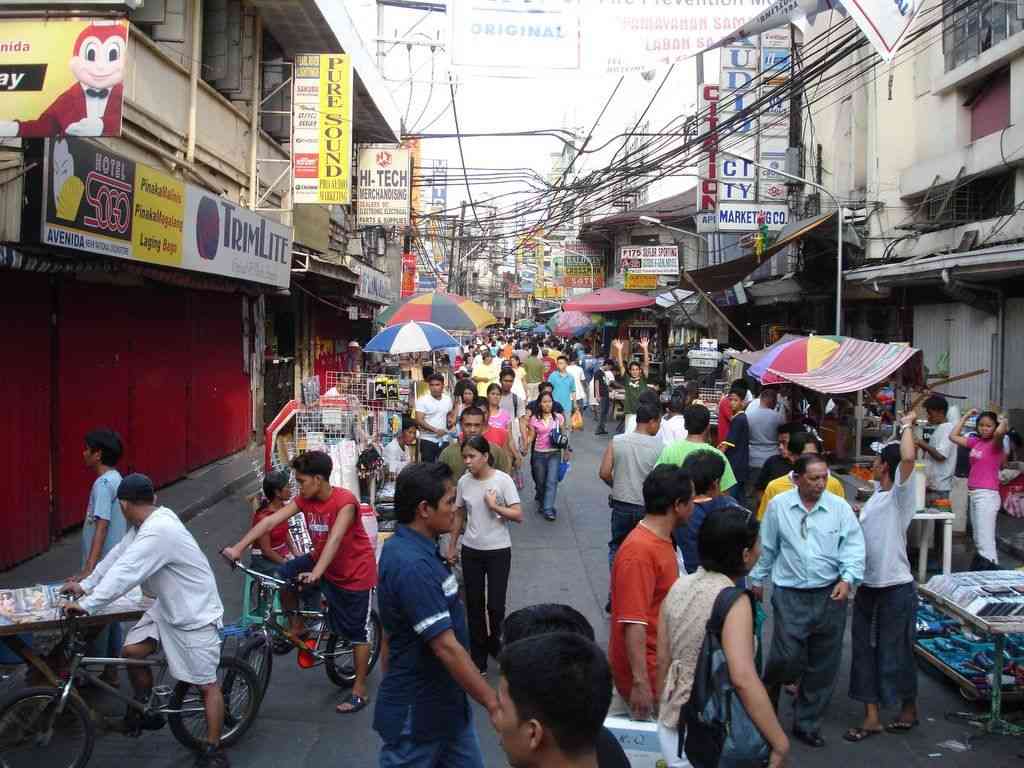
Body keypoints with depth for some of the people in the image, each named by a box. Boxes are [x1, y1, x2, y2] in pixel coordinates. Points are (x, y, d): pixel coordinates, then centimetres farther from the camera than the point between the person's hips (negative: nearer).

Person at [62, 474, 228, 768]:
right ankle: (145, 711, 23)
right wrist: (85, 585, 14)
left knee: (207, 684, -1)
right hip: (167, 608, 9)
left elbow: (124, 573, -32)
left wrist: (86, 605, -28)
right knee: (131, 650, 2)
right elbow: (116, 557, 12)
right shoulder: (146, 523, 2)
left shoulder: (159, 531, -29)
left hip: (196, 614, -9)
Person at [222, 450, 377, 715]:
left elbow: (334, 539, -40)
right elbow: (271, 520, -18)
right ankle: (297, 627, 9)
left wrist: (316, 573, -53)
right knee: (281, 577, -13)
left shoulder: (345, 501, -28)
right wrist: (239, 547, -28)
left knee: (355, 633, 2)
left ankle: (360, 692, 17)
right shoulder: (304, 499, -9)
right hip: (321, 559, 6)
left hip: (354, 571, -6)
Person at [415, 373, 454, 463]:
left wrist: (452, 420, 1)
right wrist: (436, 430, -22)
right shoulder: (422, 400, -9)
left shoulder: (448, 399, 7)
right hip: (428, 440, -4)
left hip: (444, 440, 4)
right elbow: (419, 420, -15)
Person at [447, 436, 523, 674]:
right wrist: (452, 546, 12)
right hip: (471, 550, 3)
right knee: (474, 604, 9)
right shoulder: (463, 482, -1)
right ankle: (478, 657, 22)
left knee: (495, 605, 0)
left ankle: (493, 640, 30)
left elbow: (518, 515, -13)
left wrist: (494, 506, -23)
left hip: (498, 550, -3)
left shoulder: (502, 480, -13)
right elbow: (459, 515, 10)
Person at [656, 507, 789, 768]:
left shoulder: (678, 587, -1)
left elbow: (662, 660, 7)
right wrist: (780, 743, -25)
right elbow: (743, 679, -30)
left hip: (672, 727, 6)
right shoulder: (733, 600, -20)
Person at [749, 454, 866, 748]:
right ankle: (769, 690, 23)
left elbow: (854, 546, -2)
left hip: (831, 595, 2)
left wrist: (848, 579, -17)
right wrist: (757, 579, 15)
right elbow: (766, 547, 9)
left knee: (823, 666, 9)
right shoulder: (778, 506, -1)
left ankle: (807, 723, 27)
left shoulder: (840, 507, -2)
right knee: (788, 657, -12)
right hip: (791, 594, -2)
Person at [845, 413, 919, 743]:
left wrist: (907, 426, -18)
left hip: (896, 588, -8)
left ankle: (909, 709, 27)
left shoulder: (900, 495, -13)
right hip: (867, 586, 8)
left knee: (896, 653, 5)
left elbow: (908, 457, -31)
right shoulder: (878, 495, 11)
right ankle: (871, 716, 18)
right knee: (865, 650, 9)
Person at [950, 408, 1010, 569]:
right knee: (978, 540, 18)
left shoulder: (995, 444, -9)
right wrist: (966, 416, 16)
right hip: (973, 494, 8)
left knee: (985, 541, -13)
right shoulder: (975, 442, 10)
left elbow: (1000, 432, -32)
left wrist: (1003, 422, -10)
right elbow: (953, 436, 17)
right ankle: (977, 572, 28)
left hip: (987, 495, -8)